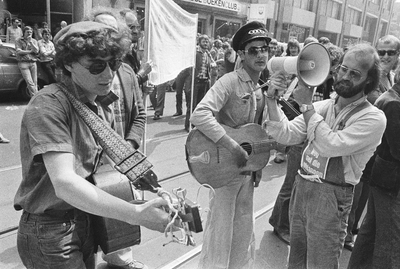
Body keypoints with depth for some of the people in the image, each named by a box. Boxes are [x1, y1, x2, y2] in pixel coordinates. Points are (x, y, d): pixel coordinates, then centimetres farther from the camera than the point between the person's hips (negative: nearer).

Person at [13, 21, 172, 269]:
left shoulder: (103, 109, 3)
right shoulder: (48, 105, -23)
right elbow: (64, 183, -32)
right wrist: (136, 214, -37)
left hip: (86, 226, 7)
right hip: (49, 232, -7)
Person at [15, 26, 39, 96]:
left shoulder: (34, 41, 16)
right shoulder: (19, 40, 8)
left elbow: (36, 51, 1)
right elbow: (18, 51, -5)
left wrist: (30, 42, -6)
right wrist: (30, 51, -2)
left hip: (33, 63, 3)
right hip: (23, 63, -3)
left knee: (35, 82, -1)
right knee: (30, 82, -14)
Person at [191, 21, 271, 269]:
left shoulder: (262, 88, 7)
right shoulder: (229, 82, -18)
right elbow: (199, 115, -31)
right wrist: (234, 148, -31)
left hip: (248, 169, 8)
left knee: (244, 228, 21)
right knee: (221, 228, 6)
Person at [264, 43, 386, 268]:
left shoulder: (373, 118, -11)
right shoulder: (322, 107, 5)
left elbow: (330, 145, -24)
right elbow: (287, 135, -2)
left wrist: (306, 106, -20)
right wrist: (272, 101, -14)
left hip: (331, 197, -5)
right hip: (301, 187, 5)